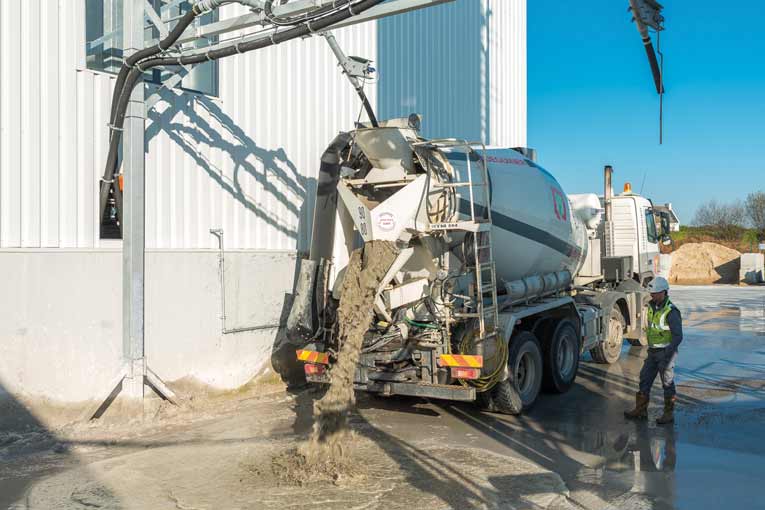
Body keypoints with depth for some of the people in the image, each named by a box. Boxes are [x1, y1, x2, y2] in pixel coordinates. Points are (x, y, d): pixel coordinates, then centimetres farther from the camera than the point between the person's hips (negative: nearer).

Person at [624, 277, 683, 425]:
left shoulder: (671, 312, -20)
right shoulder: (652, 307, 6)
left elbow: (678, 336, -21)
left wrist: (667, 355, -25)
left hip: (666, 352, -8)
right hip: (653, 352, 8)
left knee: (667, 382, 2)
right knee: (644, 379, 7)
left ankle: (669, 413, 13)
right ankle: (641, 410, 14)